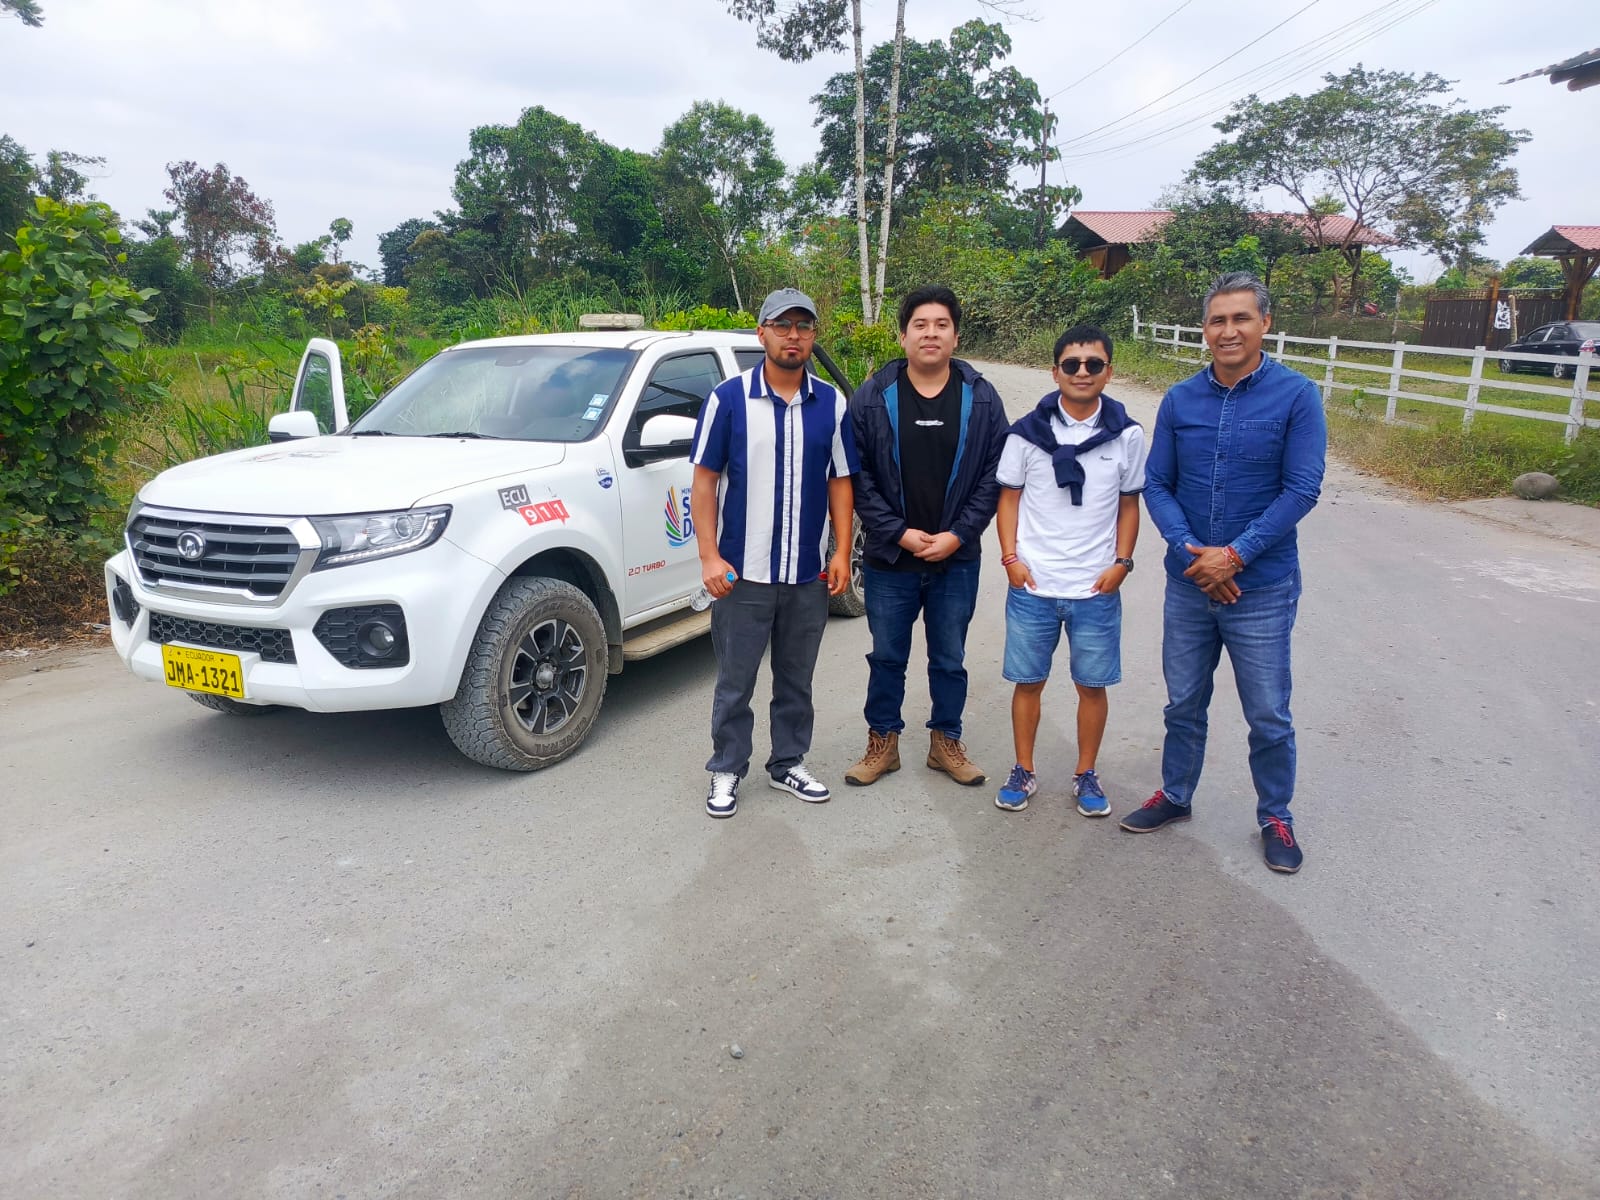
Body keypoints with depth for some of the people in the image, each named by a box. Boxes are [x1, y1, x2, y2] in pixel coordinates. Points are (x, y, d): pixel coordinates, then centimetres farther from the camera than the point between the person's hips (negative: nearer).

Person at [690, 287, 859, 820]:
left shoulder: (832, 404, 4)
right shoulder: (728, 398, -4)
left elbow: (840, 484, 8)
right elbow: (704, 480, -4)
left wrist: (842, 554, 0)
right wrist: (709, 556, -11)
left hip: (809, 576, 3)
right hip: (742, 574, -3)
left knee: (796, 681, 16)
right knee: (735, 683, 8)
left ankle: (789, 764, 32)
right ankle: (727, 772, 24)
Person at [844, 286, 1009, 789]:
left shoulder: (981, 399, -1)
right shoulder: (872, 398, -4)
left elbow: (994, 476, -1)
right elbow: (857, 476, -5)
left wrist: (957, 535, -10)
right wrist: (900, 533, -11)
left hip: (957, 558, 1)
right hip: (889, 557, 0)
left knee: (950, 658, 13)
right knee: (887, 657, 12)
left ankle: (946, 742, 30)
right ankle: (883, 743, 27)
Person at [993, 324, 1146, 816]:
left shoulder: (1127, 434, 1)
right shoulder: (1027, 432, -1)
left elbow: (1129, 504, 8)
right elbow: (1009, 497, 5)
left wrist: (1122, 562, -2)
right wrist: (1011, 558, -4)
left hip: (1097, 588, 1)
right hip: (1032, 584, 0)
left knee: (1092, 684, 10)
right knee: (1028, 681, 9)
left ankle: (1086, 774, 27)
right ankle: (1023, 771, 25)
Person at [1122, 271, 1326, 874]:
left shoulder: (1296, 395, -8)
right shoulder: (1180, 400, 1)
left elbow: (1301, 489, -11)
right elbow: (1157, 485, 1)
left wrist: (1234, 555, -17)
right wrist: (1190, 551, -13)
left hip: (1262, 587, -3)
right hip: (1188, 584, 3)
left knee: (1269, 716, 8)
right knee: (1183, 704, 16)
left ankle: (1276, 817, 29)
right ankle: (1175, 795, 35)